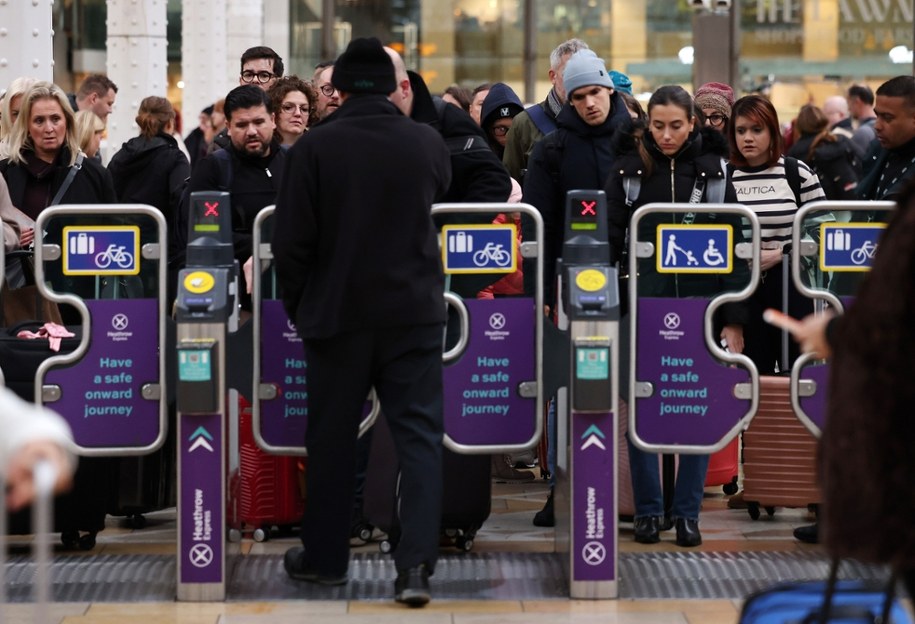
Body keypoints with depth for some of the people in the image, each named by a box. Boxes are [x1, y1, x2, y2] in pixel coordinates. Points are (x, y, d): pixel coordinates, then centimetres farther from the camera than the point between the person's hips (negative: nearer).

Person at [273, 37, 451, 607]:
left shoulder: (315, 147, -10)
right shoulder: (429, 143, -1)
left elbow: (291, 243, -8)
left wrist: (300, 305, 6)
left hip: (338, 314, -1)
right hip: (414, 313, 1)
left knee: (332, 438, 12)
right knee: (419, 435, 2)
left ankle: (324, 558, 24)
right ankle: (416, 563, -11)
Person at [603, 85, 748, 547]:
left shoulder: (711, 168, 3)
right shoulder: (629, 167, 3)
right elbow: (608, 240, 3)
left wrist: (735, 318, -2)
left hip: (701, 301, 0)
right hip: (644, 301, 0)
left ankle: (687, 512, 9)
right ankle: (647, 510, 11)